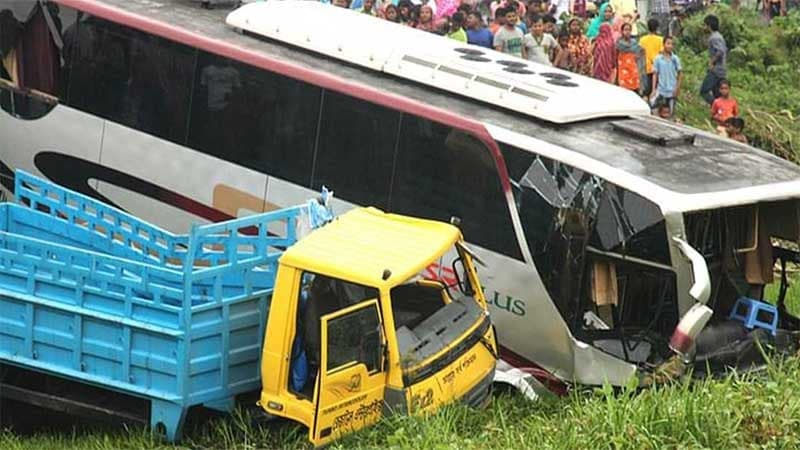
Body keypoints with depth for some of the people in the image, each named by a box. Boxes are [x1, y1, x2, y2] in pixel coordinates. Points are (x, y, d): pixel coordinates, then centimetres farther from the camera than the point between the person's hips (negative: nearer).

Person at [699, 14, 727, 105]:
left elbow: (720, 52, -28)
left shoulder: (714, 37, -15)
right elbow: (725, 51, 24)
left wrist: (712, 62, -18)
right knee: (717, 94, 12)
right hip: (721, 70, 10)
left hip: (715, 70, -10)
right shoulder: (719, 36, 16)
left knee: (703, 91, -9)